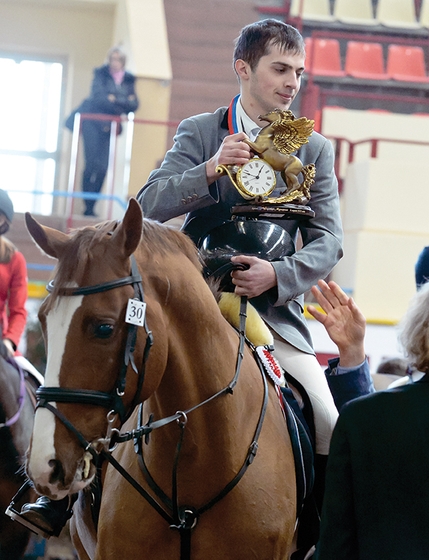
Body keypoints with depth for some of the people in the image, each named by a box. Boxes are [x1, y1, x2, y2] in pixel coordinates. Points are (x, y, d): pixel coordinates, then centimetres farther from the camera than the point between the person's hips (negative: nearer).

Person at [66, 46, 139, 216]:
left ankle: (91, 207, -1)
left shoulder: (129, 80, 13)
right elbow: (98, 96, -10)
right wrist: (124, 102, -9)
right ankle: (88, 207, -15)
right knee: (93, 163, -15)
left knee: (103, 167, -6)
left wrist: (114, 99, -11)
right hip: (93, 122, -3)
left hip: (109, 126, 3)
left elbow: (134, 105, 5)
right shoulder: (101, 74, 3)